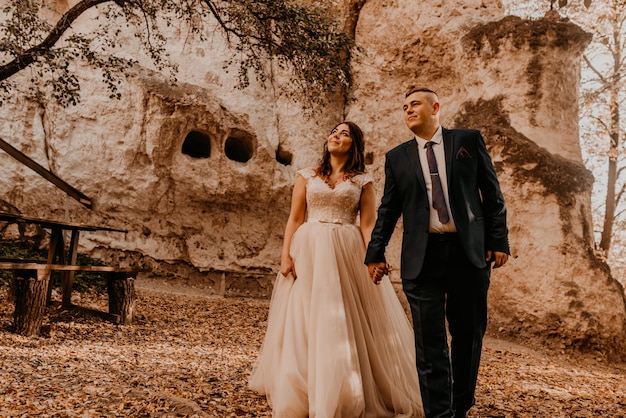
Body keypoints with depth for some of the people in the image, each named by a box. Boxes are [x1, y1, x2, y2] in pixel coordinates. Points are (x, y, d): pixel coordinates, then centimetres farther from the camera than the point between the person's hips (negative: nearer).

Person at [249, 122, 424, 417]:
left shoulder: (362, 182, 8)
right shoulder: (307, 177, 11)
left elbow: (368, 225, 1)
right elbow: (295, 219, 6)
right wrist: (286, 255, -5)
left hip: (347, 254, -1)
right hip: (309, 252, 1)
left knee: (346, 323, 0)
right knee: (305, 322, 3)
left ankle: (347, 393, 14)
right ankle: (302, 391, 18)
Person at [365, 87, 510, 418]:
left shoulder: (469, 140, 7)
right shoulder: (397, 157, 10)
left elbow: (492, 193, 6)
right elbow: (388, 210, 12)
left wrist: (499, 240, -2)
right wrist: (375, 252, 6)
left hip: (469, 253, 0)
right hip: (423, 257, 0)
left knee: (469, 335, 10)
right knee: (429, 343, -1)